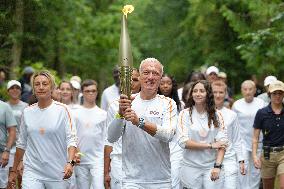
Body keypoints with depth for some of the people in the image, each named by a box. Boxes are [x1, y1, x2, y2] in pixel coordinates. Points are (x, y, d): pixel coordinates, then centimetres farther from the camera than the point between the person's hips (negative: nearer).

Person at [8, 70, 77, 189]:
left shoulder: (62, 110, -2)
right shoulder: (27, 112, 8)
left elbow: (71, 139, -6)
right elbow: (21, 143, 15)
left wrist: (70, 162, -22)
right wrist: (13, 171, 15)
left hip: (58, 174, -2)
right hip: (32, 172, 2)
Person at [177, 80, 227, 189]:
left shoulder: (216, 115, 5)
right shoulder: (185, 114, -1)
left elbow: (222, 142, -2)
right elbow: (183, 142, -10)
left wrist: (217, 166, -15)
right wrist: (210, 145, -10)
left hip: (212, 167, 1)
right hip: (190, 167, -1)